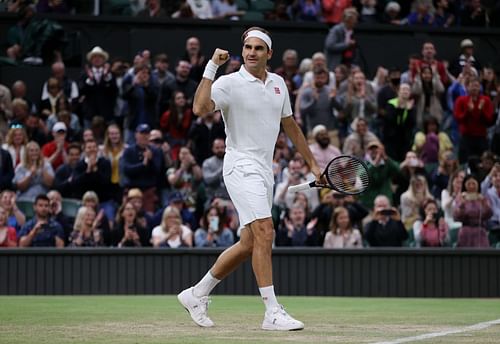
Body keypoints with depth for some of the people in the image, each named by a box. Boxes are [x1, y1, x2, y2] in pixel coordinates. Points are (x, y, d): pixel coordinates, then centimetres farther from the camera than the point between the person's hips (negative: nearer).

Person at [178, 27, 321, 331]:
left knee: (249, 244, 9)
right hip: (241, 166, -8)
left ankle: (197, 294, 23)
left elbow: (290, 126, 23)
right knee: (265, 233, -19)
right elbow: (200, 108, -27)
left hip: (265, 170, 8)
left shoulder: (279, 84, 11)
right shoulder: (229, 83, -9)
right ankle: (273, 313, -19)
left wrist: (312, 163, 24)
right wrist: (212, 66, -27)